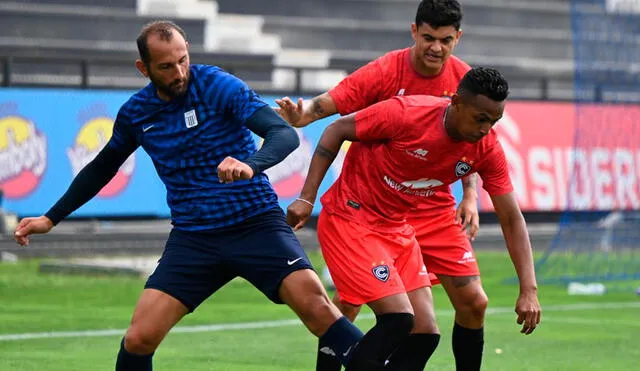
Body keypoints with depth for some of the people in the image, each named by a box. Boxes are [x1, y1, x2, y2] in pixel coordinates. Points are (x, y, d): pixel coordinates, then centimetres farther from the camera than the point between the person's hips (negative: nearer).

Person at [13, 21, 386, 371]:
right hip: (193, 236, 3)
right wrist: (51, 218, 22)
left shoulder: (219, 86, -11)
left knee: (316, 306, -24)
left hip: (257, 223, -3)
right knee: (139, 339, -9)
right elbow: (101, 169, 23)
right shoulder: (135, 113, 3)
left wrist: (251, 165, -42)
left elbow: (285, 135, -21)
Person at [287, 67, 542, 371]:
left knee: (424, 333, -1)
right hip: (349, 218, -6)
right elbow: (337, 130, -11)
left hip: (398, 229, 6)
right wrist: (307, 198, -14)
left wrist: (529, 289, -13)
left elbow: (512, 219, -4)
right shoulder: (405, 114, -25)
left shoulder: (487, 149, -10)